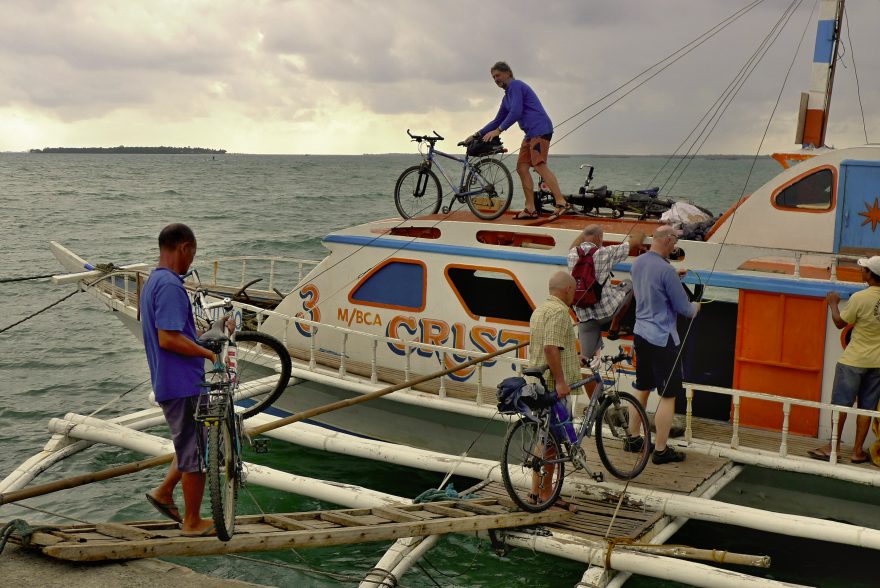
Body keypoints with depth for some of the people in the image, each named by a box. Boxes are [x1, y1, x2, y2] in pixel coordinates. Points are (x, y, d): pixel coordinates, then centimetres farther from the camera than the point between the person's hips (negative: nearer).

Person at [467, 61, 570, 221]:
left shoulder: (515, 85, -4)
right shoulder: (507, 97, 26)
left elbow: (516, 112, -17)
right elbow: (498, 120, 32)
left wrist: (498, 130, -16)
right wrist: (478, 134, 26)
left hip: (540, 130, -10)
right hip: (531, 133, 10)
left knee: (539, 165, -20)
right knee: (522, 167, 3)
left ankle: (562, 203, -25)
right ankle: (530, 209, 2)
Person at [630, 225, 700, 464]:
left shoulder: (638, 262, 4)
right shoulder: (666, 270, -21)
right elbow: (683, 308, -13)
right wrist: (695, 307, 8)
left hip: (640, 334, 9)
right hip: (663, 339, -9)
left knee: (641, 390, 20)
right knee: (668, 396, 0)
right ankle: (661, 450, 5)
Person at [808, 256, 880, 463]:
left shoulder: (859, 298, -16)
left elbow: (840, 323, -5)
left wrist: (833, 304, 10)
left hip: (853, 361, -4)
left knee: (840, 403, 5)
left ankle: (833, 447, 9)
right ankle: (858, 451, 12)